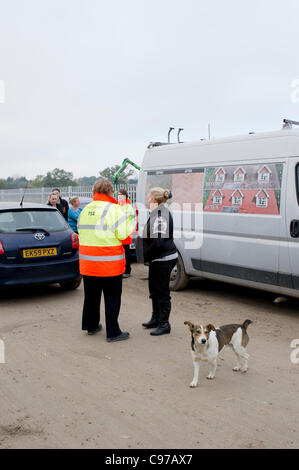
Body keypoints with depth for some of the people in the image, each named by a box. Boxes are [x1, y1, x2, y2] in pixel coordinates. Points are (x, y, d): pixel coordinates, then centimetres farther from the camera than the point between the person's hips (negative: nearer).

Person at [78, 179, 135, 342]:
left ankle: (91, 325, 33)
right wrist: (132, 218, -2)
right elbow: (123, 233, -16)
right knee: (112, 298, 3)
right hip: (109, 263, -7)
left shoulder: (86, 210, 10)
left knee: (91, 296, 19)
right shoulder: (114, 209, -13)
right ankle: (113, 333, 8)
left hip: (87, 261, 7)